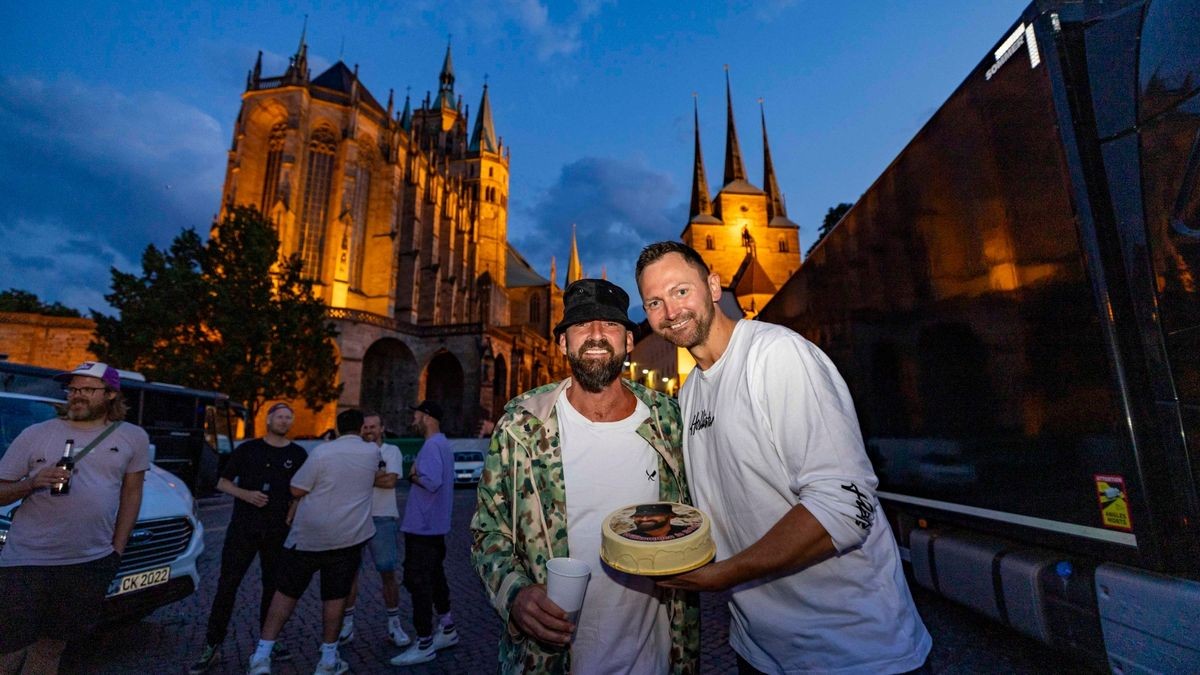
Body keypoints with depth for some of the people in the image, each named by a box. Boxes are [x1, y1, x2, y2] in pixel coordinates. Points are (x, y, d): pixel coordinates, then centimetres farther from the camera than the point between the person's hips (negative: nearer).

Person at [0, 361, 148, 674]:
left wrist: (117, 550, 5)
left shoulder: (133, 437, 3)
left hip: (93, 564, 1)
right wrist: (33, 482, -18)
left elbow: (131, 492, 8)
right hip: (27, 560, -1)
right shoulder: (36, 434, 1)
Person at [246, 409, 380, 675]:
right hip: (349, 537, 2)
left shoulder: (322, 451, -12)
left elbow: (296, 490, -8)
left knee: (286, 592, 16)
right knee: (335, 596, 12)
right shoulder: (373, 452, -2)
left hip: (309, 536, -1)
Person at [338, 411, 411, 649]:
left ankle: (394, 625, 18)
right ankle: (347, 625, 26)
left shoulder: (392, 451, 1)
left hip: (382, 519, -2)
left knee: (388, 573, 4)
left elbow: (391, 481, -14)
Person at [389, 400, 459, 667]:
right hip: (434, 524, 10)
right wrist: (419, 474, 7)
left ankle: (424, 645, 12)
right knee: (434, 576, 19)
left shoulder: (432, 446, -20)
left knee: (418, 581, 0)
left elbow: (432, 482, -32)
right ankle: (447, 629, 32)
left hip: (423, 526, -10)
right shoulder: (443, 443, 13)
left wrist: (413, 475, -14)